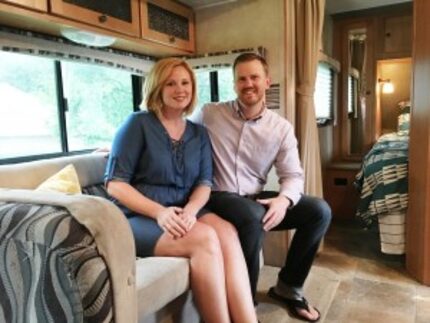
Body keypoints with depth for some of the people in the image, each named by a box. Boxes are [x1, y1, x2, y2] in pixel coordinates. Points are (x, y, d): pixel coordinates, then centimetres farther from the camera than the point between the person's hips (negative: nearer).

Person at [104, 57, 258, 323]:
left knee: (227, 233, -28)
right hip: (139, 217, -4)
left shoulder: (199, 133, 14)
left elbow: (204, 184, 5)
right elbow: (115, 184, -7)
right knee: (204, 239, -31)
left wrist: (190, 210, -18)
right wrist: (160, 212, -22)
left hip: (183, 214, 4)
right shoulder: (138, 124, -1)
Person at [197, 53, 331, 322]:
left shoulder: (281, 128, 2)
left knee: (319, 211, -9)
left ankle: (288, 287, 11)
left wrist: (284, 200, -21)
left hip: (256, 198, 5)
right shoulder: (209, 114, -3)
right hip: (219, 197, -4)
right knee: (253, 216, -37)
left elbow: (293, 175, 1)